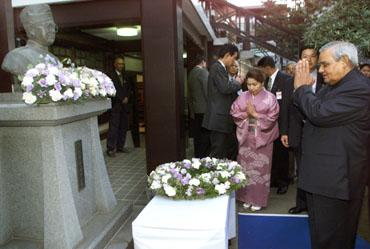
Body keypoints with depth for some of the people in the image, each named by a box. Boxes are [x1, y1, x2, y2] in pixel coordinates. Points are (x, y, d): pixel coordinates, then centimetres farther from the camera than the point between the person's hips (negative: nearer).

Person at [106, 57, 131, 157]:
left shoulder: (125, 76, 19)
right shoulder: (111, 76, -2)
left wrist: (126, 98, 0)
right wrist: (122, 99, -10)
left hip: (124, 105, 6)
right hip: (115, 105, -6)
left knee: (124, 127, 5)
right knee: (114, 127, -8)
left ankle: (120, 146, 14)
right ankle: (111, 149, -4)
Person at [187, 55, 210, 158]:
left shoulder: (191, 73, 15)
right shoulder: (203, 72, -9)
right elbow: (207, 91, -15)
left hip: (194, 109, 8)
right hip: (204, 109, -8)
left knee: (197, 135, 11)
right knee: (205, 135, -4)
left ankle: (197, 157, 17)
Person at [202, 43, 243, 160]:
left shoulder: (221, 68, 17)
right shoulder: (217, 67, -13)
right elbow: (225, 88, -24)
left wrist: (235, 82, 7)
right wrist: (237, 82, -8)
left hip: (224, 118, 10)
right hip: (219, 118, -10)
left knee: (233, 148, 17)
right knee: (218, 153, -3)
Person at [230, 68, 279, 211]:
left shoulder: (270, 98, -6)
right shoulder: (242, 97, 3)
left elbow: (271, 119, -11)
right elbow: (234, 113, 2)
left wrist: (255, 114, -14)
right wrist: (246, 113, -13)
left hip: (262, 139, -3)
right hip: (246, 138, 3)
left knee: (260, 169, 4)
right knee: (246, 168, 9)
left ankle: (258, 200, 17)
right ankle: (247, 197, 23)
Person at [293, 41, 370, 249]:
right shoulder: (333, 85, 11)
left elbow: (320, 114, -28)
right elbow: (309, 111, 15)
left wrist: (302, 87, -13)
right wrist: (303, 88, 1)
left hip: (336, 177, -10)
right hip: (321, 174, 10)